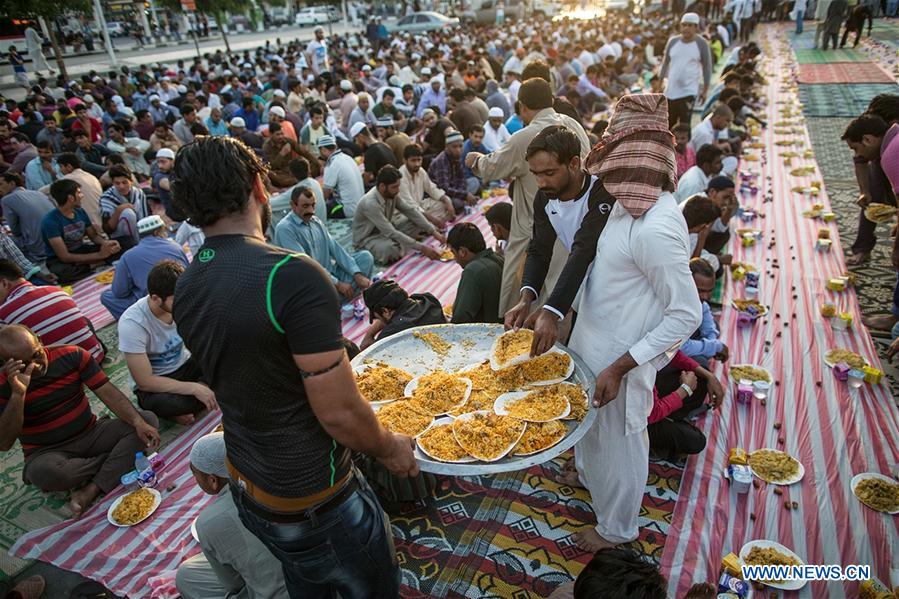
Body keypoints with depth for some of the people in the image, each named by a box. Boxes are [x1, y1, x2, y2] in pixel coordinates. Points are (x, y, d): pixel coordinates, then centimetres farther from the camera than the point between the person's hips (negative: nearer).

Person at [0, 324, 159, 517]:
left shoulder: (72, 355, -7)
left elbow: (109, 393, -12)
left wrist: (138, 422, -27)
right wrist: (18, 393, -30)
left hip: (91, 434, 3)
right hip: (48, 453, -3)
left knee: (148, 419, -18)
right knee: (44, 472, -38)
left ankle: (89, 491, -26)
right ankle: (116, 461, -10)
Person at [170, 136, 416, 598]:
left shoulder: (185, 289, -4)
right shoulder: (293, 276, -30)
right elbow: (339, 413, -27)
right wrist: (390, 449, -7)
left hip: (247, 488, 7)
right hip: (312, 502, -7)